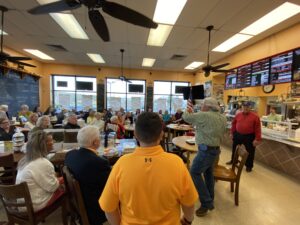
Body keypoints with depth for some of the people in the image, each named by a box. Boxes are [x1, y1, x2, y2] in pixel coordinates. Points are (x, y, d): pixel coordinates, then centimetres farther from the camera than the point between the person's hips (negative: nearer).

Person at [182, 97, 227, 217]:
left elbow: (186, 117, -11)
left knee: (195, 173, 0)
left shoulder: (204, 115, -18)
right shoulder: (223, 118, 8)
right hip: (215, 149, 9)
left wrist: (187, 110, 14)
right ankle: (210, 200, 35)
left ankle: (206, 203, 7)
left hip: (206, 150, -9)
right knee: (208, 173, 20)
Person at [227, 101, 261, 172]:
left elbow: (258, 129, -11)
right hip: (237, 135, 4)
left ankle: (249, 166, 28)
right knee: (235, 149, 17)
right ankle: (233, 161, 38)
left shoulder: (255, 116, -9)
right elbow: (233, 124, 11)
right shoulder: (238, 115, 1)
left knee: (249, 152, 9)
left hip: (249, 137, -3)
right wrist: (232, 133, 12)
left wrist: (257, 139, -15)